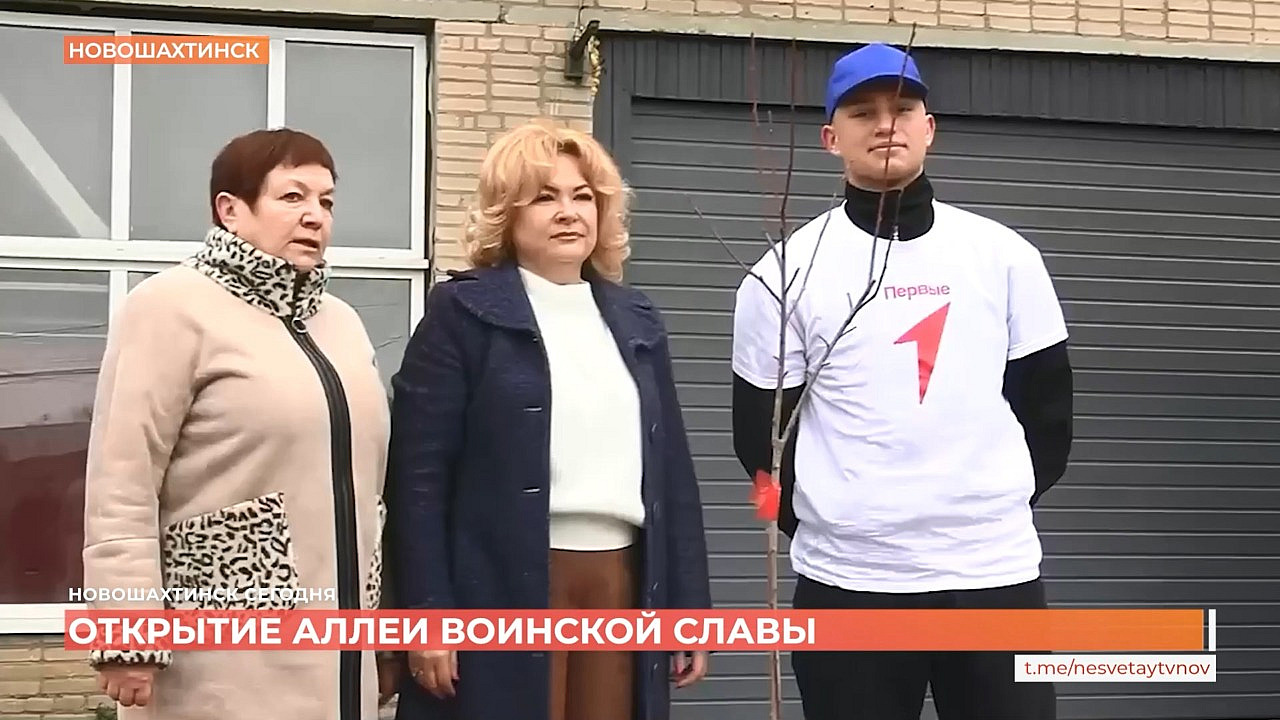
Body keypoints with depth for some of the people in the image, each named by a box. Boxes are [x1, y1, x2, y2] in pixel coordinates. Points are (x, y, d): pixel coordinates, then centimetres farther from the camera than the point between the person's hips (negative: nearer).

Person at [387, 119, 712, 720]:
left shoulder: (635, 320, 14)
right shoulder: (463, 310, -2)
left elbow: (671, 469, 15)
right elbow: (418, 473, -7)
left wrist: (690, 605, 10)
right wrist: (427, 615, -13)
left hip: (621, 583, 5)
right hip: (505, 591, -5)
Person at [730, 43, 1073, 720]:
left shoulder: (1005, 256, 6)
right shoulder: (787, 272, 0)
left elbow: (1047, 401, 12)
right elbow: (762, 433, 4)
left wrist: (1005, 501, 8)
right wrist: (823, 528, 4)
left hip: (997, 572, 2)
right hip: (847, 583, -2)